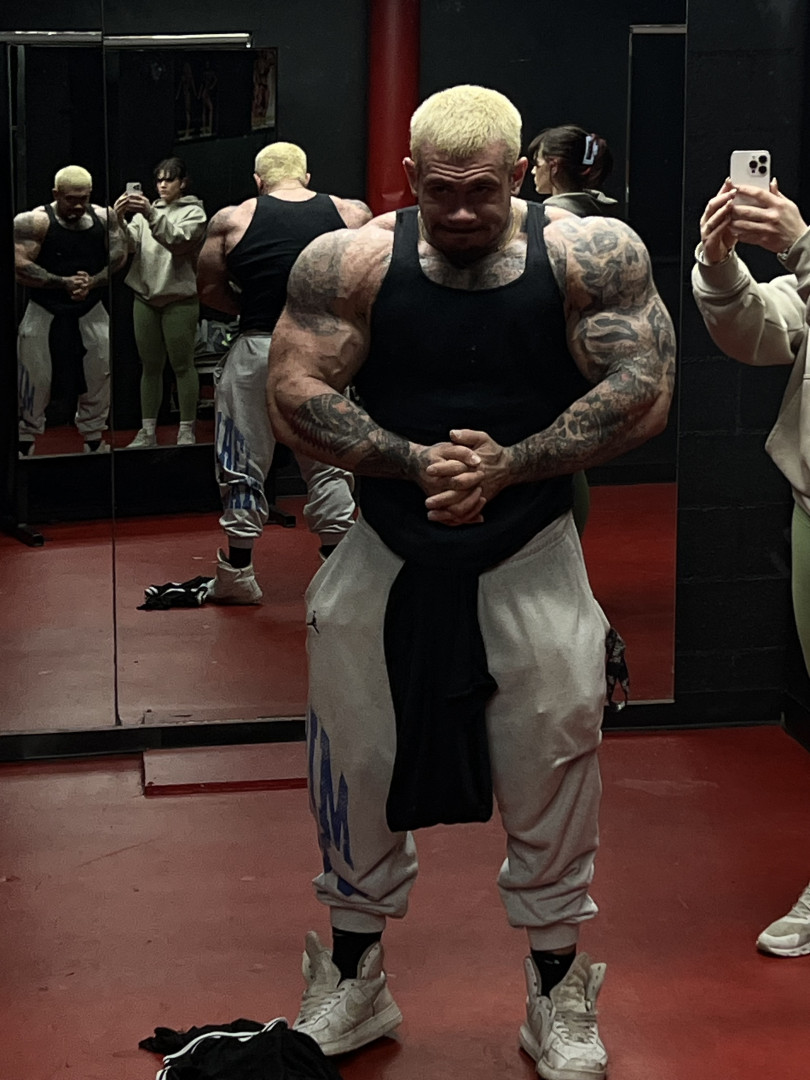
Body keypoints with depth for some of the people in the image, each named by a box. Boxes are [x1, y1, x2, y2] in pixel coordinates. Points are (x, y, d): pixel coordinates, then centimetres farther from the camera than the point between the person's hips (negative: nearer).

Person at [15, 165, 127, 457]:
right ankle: (24, 448, 10)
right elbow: (20, 267, -20)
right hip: (45, 314, -4)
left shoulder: (104, 218, 0)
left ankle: (95, 443, 25)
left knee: (99, 379, 9)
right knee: (34, 386, -1)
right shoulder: (33, 222, -14)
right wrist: (63, 283, -24)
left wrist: (93, 282, -19)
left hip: (91, 312, 4)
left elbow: (119, 256, -2)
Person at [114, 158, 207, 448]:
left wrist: (151, 215, -33)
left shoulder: (193, 212, 0)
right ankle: (147, 431, 13)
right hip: (146, 296, 5)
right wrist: (119, 220, -21)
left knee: (182, 365, -1)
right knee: (150, 366, 9)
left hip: (179, 298, -5)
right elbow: (130, 243, -1)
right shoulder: (146, 211, 14)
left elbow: (177, 239, -19)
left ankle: (186, 431, 4)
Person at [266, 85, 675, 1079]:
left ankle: (557, 1000, 27)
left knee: (552, 771, 7)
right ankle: (352, 983, 32)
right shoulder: (349, 262, -7)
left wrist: (507, 465, -20)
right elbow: (294, 398, -11)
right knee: (359, 768, 11)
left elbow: (643, 396, -12)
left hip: (533, 559, -1)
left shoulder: (591, 255, -7)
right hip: (388, 553, 1)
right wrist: (419, 463, -22)